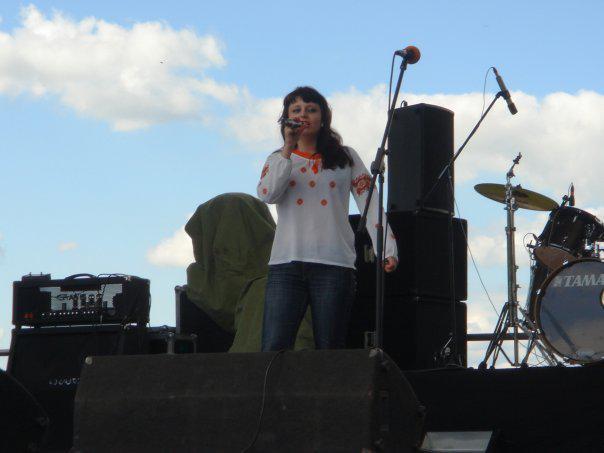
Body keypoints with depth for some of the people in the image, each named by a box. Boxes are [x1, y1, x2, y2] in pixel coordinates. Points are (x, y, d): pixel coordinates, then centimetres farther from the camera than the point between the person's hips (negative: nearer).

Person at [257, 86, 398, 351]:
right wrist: (288, 150, -7)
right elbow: (266, 195, -3)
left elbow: (369, 203, 6)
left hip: (334, 263, 0)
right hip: (286, 263, 1)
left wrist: (387, 248, -6)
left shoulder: (346, 158, 14)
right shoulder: (278, 160, 18)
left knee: (329, 351, -1)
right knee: (273, 349, -11)